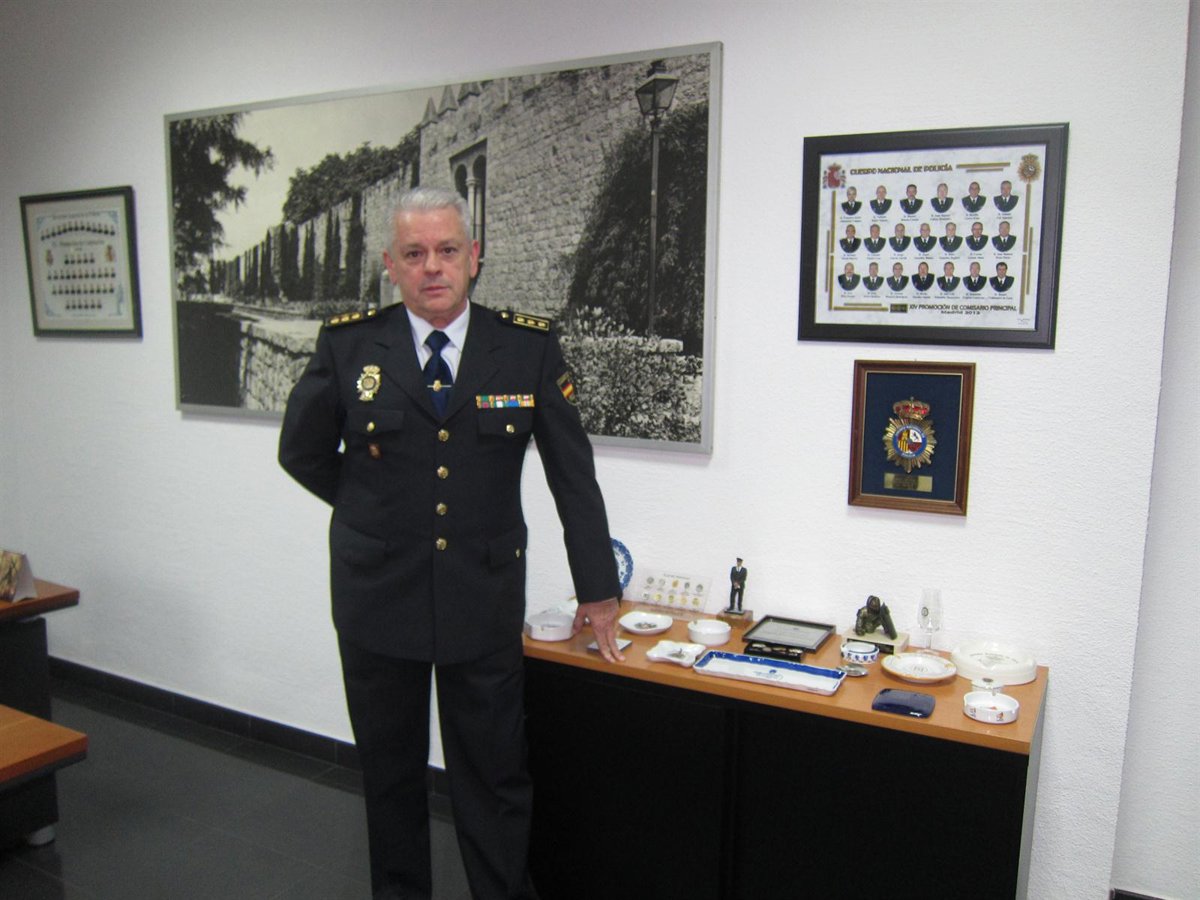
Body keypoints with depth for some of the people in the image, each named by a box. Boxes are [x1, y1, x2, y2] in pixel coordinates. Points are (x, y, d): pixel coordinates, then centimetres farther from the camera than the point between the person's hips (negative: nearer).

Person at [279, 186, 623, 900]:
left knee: (495, 776, 9)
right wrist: (378, 511, 8)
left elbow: (574, 474, 0)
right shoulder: (348, 345, -4)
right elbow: (303, 453, 10)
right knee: (390, 775, 18)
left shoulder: (529, 347, -5)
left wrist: (598, 592, 3)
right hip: (377, 595, 1)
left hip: (484, 600, -1)